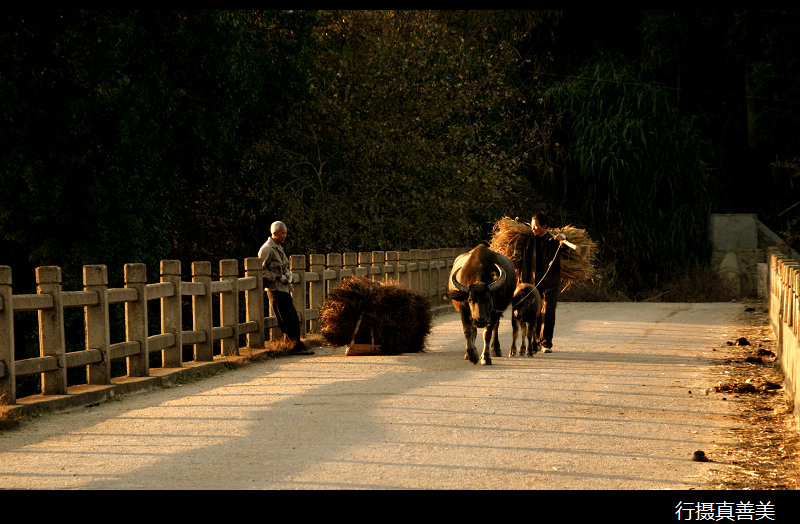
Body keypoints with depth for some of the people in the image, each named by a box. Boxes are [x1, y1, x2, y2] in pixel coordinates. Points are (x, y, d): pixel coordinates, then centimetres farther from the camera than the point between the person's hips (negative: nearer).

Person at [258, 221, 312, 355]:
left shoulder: (279, 247, 18)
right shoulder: (267, 249, -11)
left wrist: (288, 274, 9)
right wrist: (278, 277, -16)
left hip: (285, 288, 9)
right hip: (275, 289, -9)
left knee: (294, 318, 7)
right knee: (286, 319, -8)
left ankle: (297, 346, 10)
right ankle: (296, 345, -5)